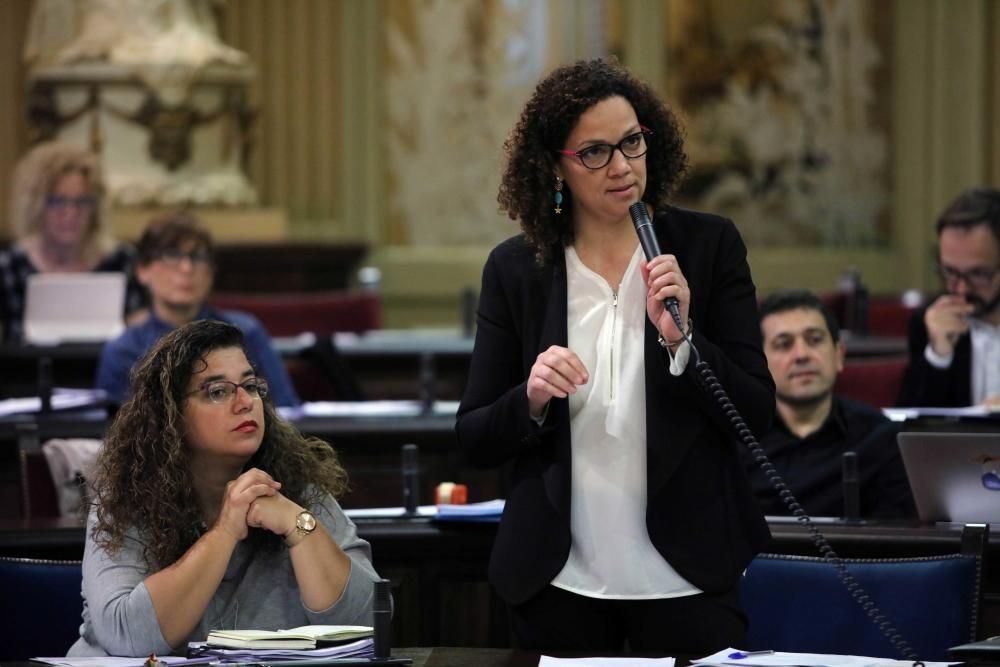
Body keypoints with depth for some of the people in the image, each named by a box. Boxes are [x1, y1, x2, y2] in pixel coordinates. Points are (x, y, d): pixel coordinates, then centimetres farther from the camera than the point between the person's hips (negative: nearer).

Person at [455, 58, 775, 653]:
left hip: (685, 577, -1)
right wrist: (531, 399, -16)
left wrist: (681, 339, -18)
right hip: (560, 580, 1)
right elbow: (475, 441, 3)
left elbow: (758, 412, -3)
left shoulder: (708, 245, -1)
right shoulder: (515, 269, 1)